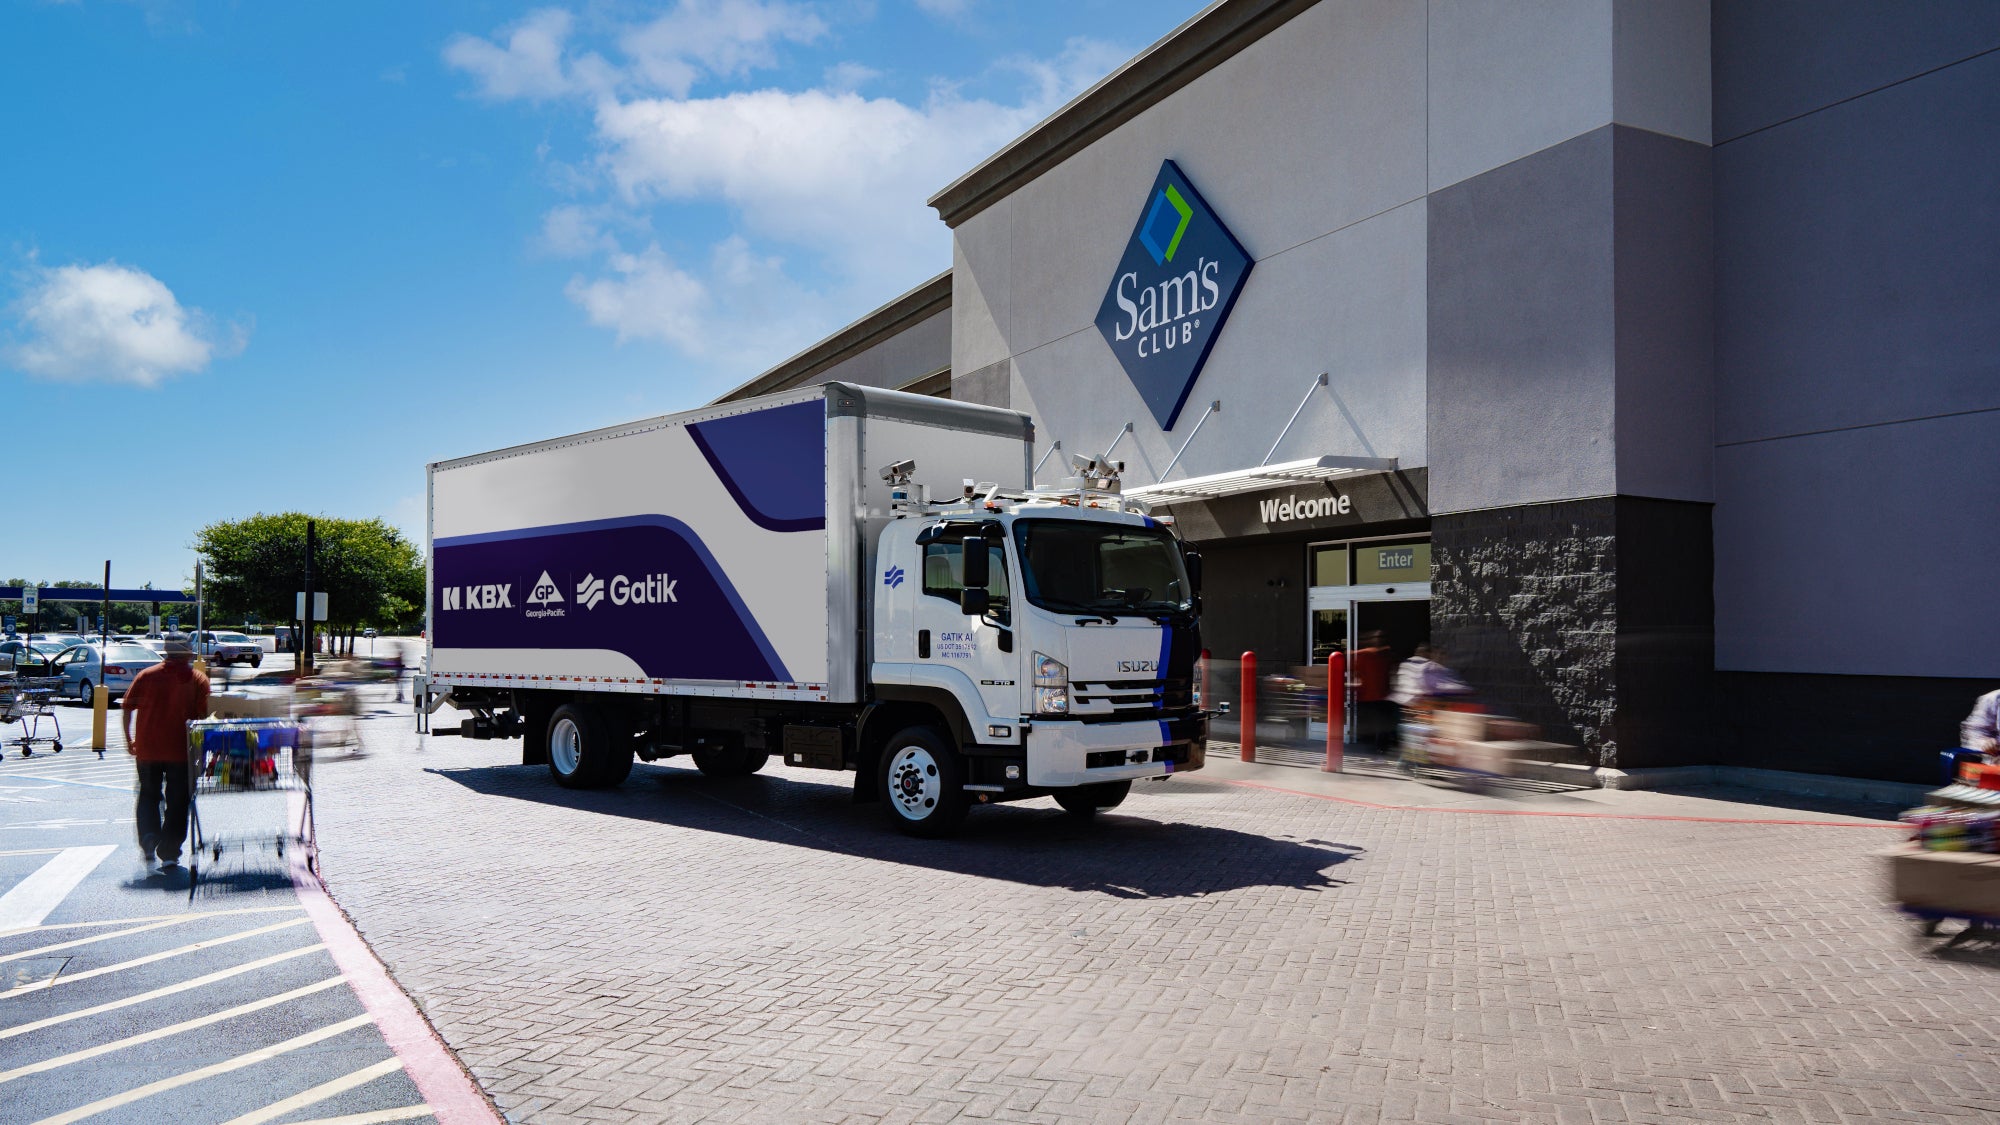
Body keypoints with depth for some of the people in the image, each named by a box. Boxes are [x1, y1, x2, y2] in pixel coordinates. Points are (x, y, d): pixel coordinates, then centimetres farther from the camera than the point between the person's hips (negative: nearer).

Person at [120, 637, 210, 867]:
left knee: (148, 795, 20)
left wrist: (129, 739, 13)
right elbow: (204, 715, -8)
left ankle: (148, 840, 2)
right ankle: (169, 852, 4)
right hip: (180, 750, -2)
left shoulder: (146, 676, 7)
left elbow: (127, 708, 5)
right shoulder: (198, 680, 0)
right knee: (177, 801, 6)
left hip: (147, 748, 2)